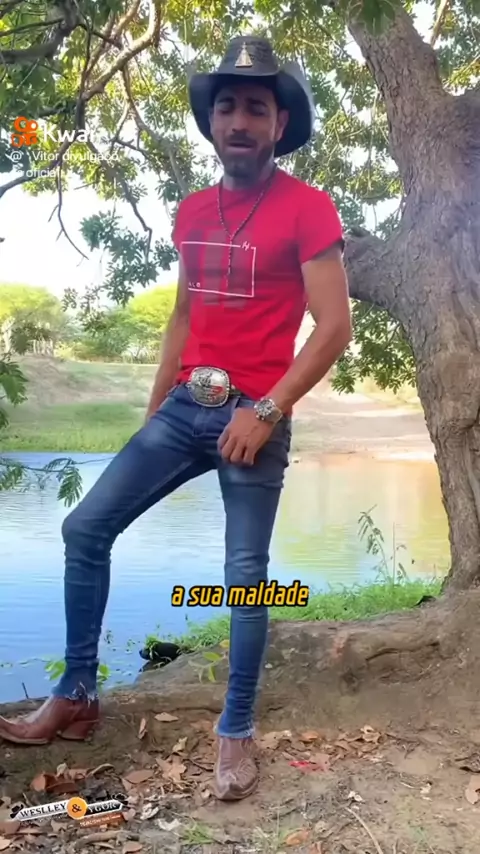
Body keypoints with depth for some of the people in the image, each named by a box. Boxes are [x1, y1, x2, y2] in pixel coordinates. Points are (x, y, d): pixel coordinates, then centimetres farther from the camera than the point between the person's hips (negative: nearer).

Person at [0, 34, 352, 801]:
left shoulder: (309, 209, -7)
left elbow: (334, 327, -11)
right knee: (85, 528, 1)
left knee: (245, 574, 0)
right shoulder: (192, 212, 13)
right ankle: (77, 696, 16)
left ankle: (236, 731, 18)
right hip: (186, 407, 6)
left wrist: (266, 411, -18)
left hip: (255, 415, -6)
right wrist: (153, 408, 15)